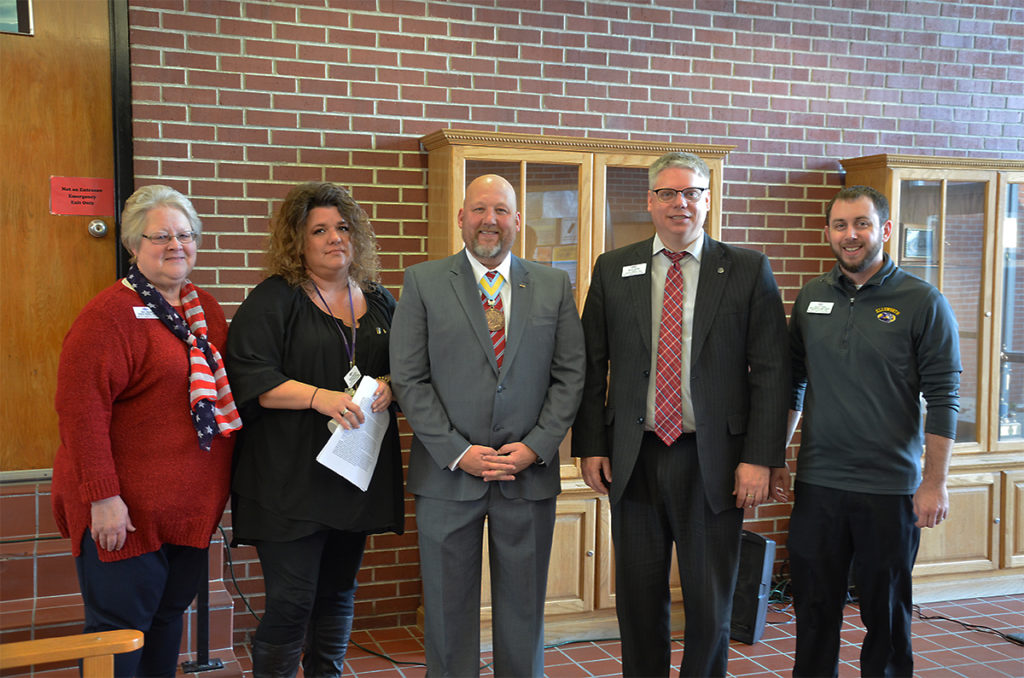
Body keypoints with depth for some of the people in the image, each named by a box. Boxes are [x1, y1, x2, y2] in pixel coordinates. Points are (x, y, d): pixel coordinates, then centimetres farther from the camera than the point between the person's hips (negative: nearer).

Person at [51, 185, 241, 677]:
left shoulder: (206, 310, 11)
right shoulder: (110, 315, -13)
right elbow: (80, 409, -19)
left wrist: (216, 488, 16)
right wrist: (103, 496, -22)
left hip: (193, 505, 7)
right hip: (126, 508, -7)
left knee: (168, 616, 16)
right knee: (120, 625, 3)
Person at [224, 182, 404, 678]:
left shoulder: (380, 302, 13)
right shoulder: (273, 300, -4)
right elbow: (248, 376, -12)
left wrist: (388, 386, -7)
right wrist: (320, 397, -23)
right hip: (292, 479, -5)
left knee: (339, 591, 15)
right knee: (291, 601, -5)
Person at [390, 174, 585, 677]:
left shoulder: (554, 286, 6)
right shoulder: (423, 282, 1)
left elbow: (570, 374, 3)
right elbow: (408, 378, -4)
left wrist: (535, 446, -8)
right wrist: (457, 453, -11)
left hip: (529, 473, 1)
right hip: (447, 474, -1)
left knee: (523, 611, 12)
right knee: (447, 609, 10)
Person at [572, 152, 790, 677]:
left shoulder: (748, 270, 0)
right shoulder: (613, 270, 6)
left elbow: (771, 372, -3)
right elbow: (590, 367, 7)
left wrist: (760, 457, -10)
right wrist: (591, 446, 1)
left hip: (714, 462, -2)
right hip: (634, 459, 2)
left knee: (710, 604, 9)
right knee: (638, 600, 13)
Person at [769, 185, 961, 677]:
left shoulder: (922, 302, -6)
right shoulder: (811, 297, 7)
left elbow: (943, 398, -7)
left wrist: (935, 483, -11)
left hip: (890, 489, -3)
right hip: (816, 486, 4)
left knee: (887, 613, 11)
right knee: (814, 609, 11)